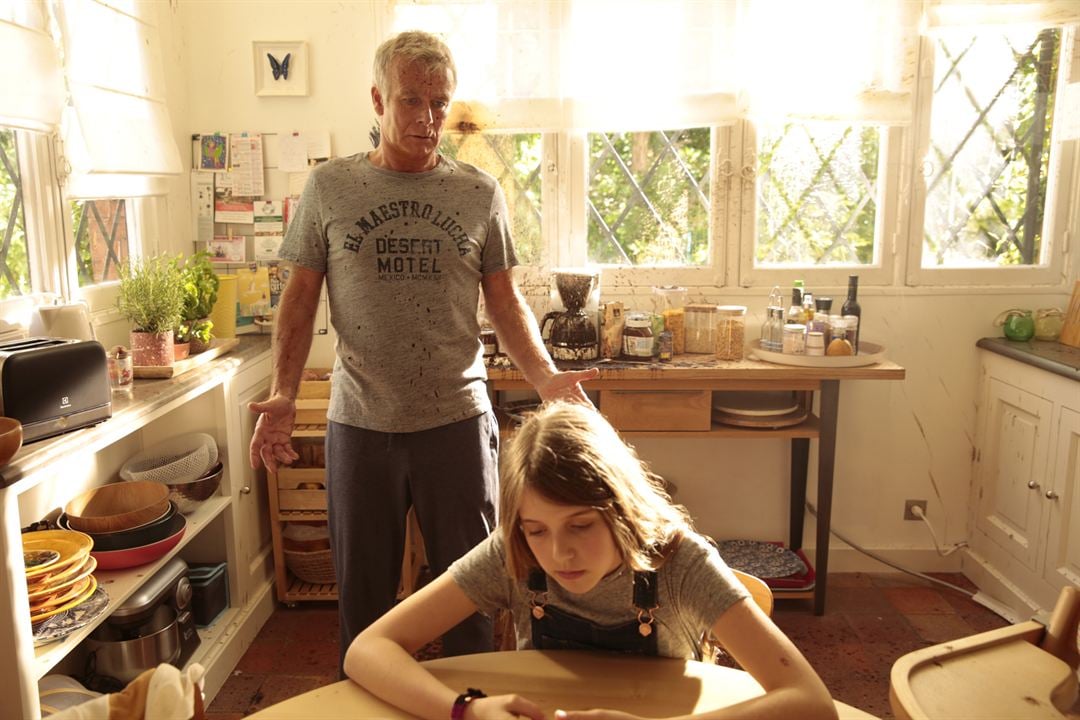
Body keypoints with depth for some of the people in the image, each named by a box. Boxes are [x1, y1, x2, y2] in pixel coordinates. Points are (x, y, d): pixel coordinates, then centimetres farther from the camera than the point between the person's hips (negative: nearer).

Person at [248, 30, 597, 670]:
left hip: (458, 419, 0)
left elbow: (506, 301, 4)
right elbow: (301, 299, 4)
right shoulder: (329, 187, 1)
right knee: (363, 591, 16)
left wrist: (545, 376, -12)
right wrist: (284, 393, -9)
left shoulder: (480, 193, 2)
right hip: (359, 423, 1)